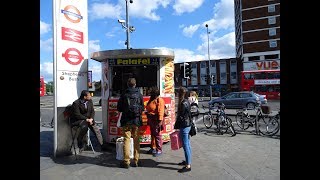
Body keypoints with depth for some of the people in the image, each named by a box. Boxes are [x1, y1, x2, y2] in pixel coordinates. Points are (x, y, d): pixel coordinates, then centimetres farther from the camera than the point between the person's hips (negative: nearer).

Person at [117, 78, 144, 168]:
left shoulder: (124, 94, -4)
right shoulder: (139, 94, -1)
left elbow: (119, 108, 0)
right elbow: (142, 108, 3)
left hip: (126, 121, -1)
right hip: (137, 120, 1)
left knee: (127, 140, 4)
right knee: (136, 140, 10)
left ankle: (126, 161, 7)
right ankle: (136, 161, 17)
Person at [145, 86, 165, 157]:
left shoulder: (159, 100, -14)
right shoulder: (151, 99, 13)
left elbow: (161, 111, -20)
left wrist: (160, 121, -24)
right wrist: (148, 119, 18)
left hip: (156, 120, -9)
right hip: (151, 119, 9)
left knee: (157, 135, -2)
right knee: (153, 134, 18)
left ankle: (159, 150, 8)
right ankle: (153, 148, 30)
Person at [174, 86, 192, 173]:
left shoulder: (183, 103, -18)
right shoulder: (187, 102, 10)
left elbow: (180, 116, -18)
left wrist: (176, 126, -10)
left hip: (184, 126, -10)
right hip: (188, 125, 10)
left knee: (185, 145, -4)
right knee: (187, 145, 18)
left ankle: (188, 166, 3)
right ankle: (187, 161, 31)